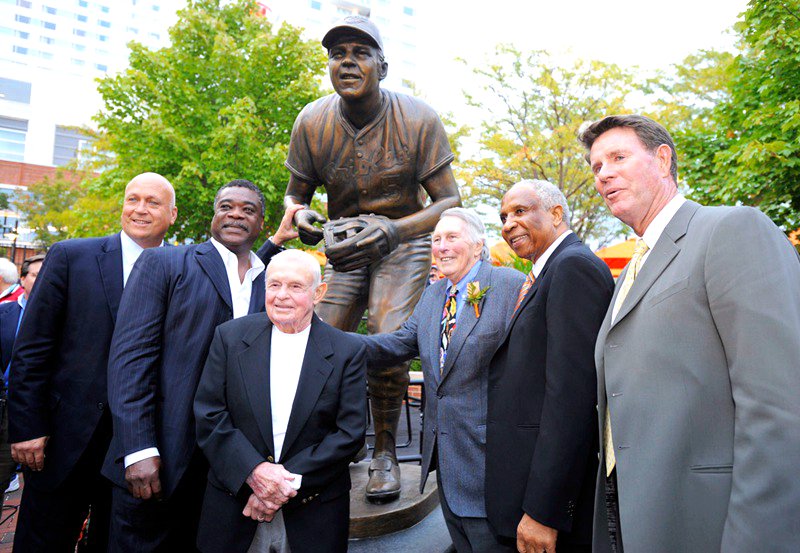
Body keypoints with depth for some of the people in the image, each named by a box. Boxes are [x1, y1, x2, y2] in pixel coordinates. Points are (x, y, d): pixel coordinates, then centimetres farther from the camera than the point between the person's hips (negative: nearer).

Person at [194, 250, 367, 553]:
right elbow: (208, 414, -5)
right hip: (234, 501, 1)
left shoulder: (348, 351, -7)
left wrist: (290, 481, -15)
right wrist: (253, 470, -16)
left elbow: (351, 431, -9)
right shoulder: (230, 336, -3)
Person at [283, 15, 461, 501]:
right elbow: (295, 194, 3)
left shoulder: (419, 120, -16)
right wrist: (301, 217, -23)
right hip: (343, 243, 3)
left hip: (405, 239, -2)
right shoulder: (312, 122, -8)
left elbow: (451, 201, -15)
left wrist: (394, 229, -32)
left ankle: (386, 453, 5)